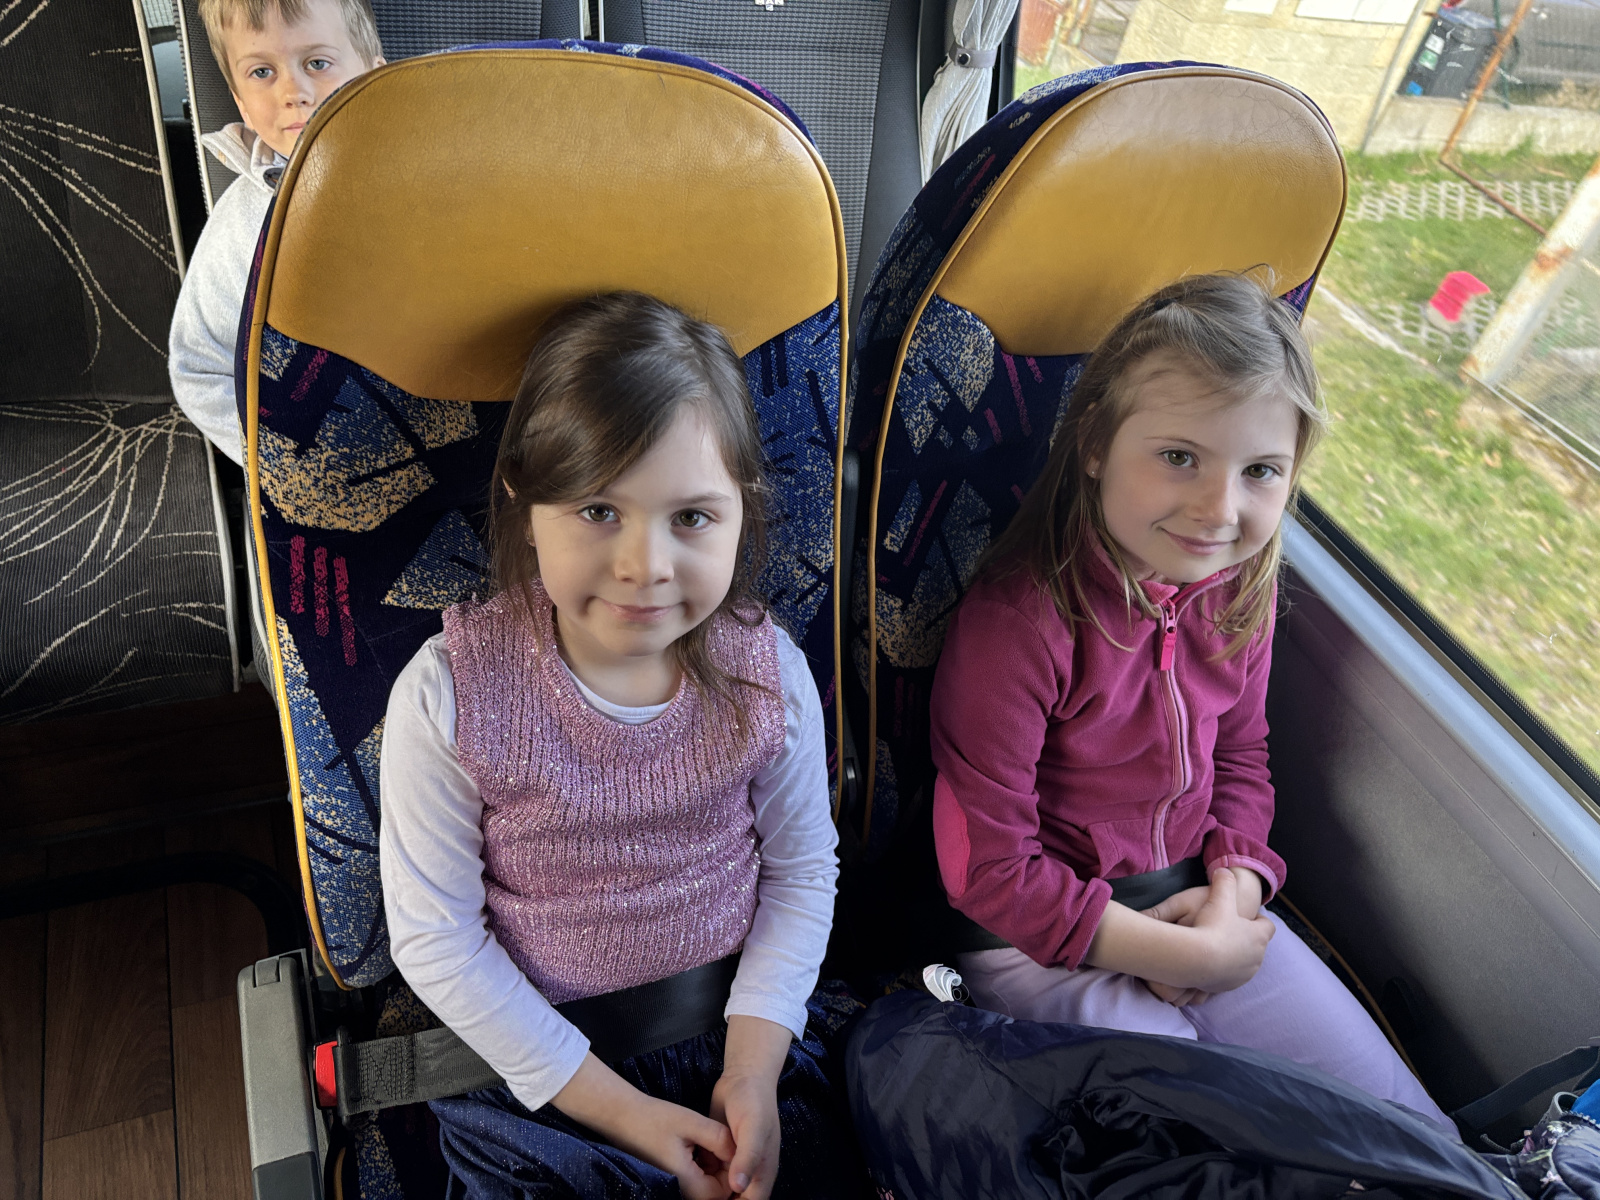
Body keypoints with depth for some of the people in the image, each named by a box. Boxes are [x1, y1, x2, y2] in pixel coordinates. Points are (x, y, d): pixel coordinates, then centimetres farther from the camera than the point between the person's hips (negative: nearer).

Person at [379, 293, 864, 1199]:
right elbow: (433, 936, -14)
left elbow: (803, 868, -1)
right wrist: (617, 1111, -14)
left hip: (739, 1028, 2)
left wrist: (754, 1065, -10)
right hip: (534, 1062, -1)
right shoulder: (449, 695, -22)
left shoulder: (768, 671, -15)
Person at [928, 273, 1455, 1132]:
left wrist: (1231, 895, -8)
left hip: (1193, 900, 6)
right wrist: (1188, 955, -18)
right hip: (1035, 931, -6)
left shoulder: (1238, 588, -5)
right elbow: (990, 870, -22)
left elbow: (1240, 759, 10)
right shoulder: (1019, 619, -28)